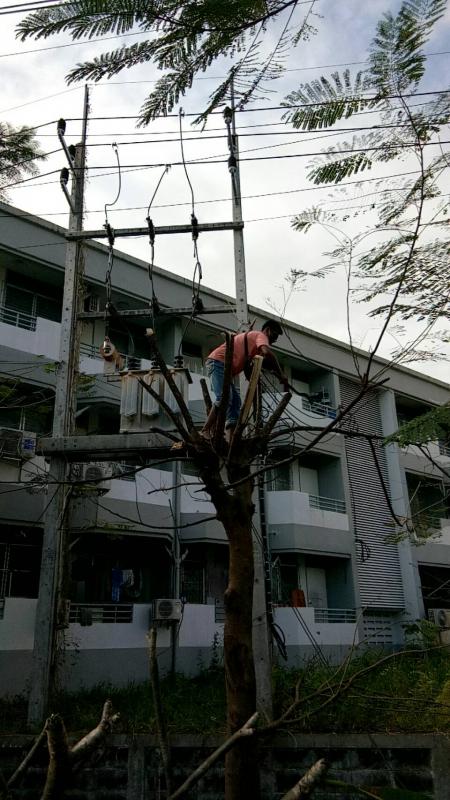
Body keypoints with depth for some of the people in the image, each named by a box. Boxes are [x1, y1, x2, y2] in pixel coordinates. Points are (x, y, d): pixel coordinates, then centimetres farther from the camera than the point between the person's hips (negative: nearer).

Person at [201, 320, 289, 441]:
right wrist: (282, 375, -22)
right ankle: (205, 431, -19)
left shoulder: (253, 338, 27)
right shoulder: (260, 335, -3)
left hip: (225, 368, 11)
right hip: (218, 362, -11)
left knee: (235, 401, 3)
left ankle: (231, 436, -6)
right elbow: (267, 353, -25)